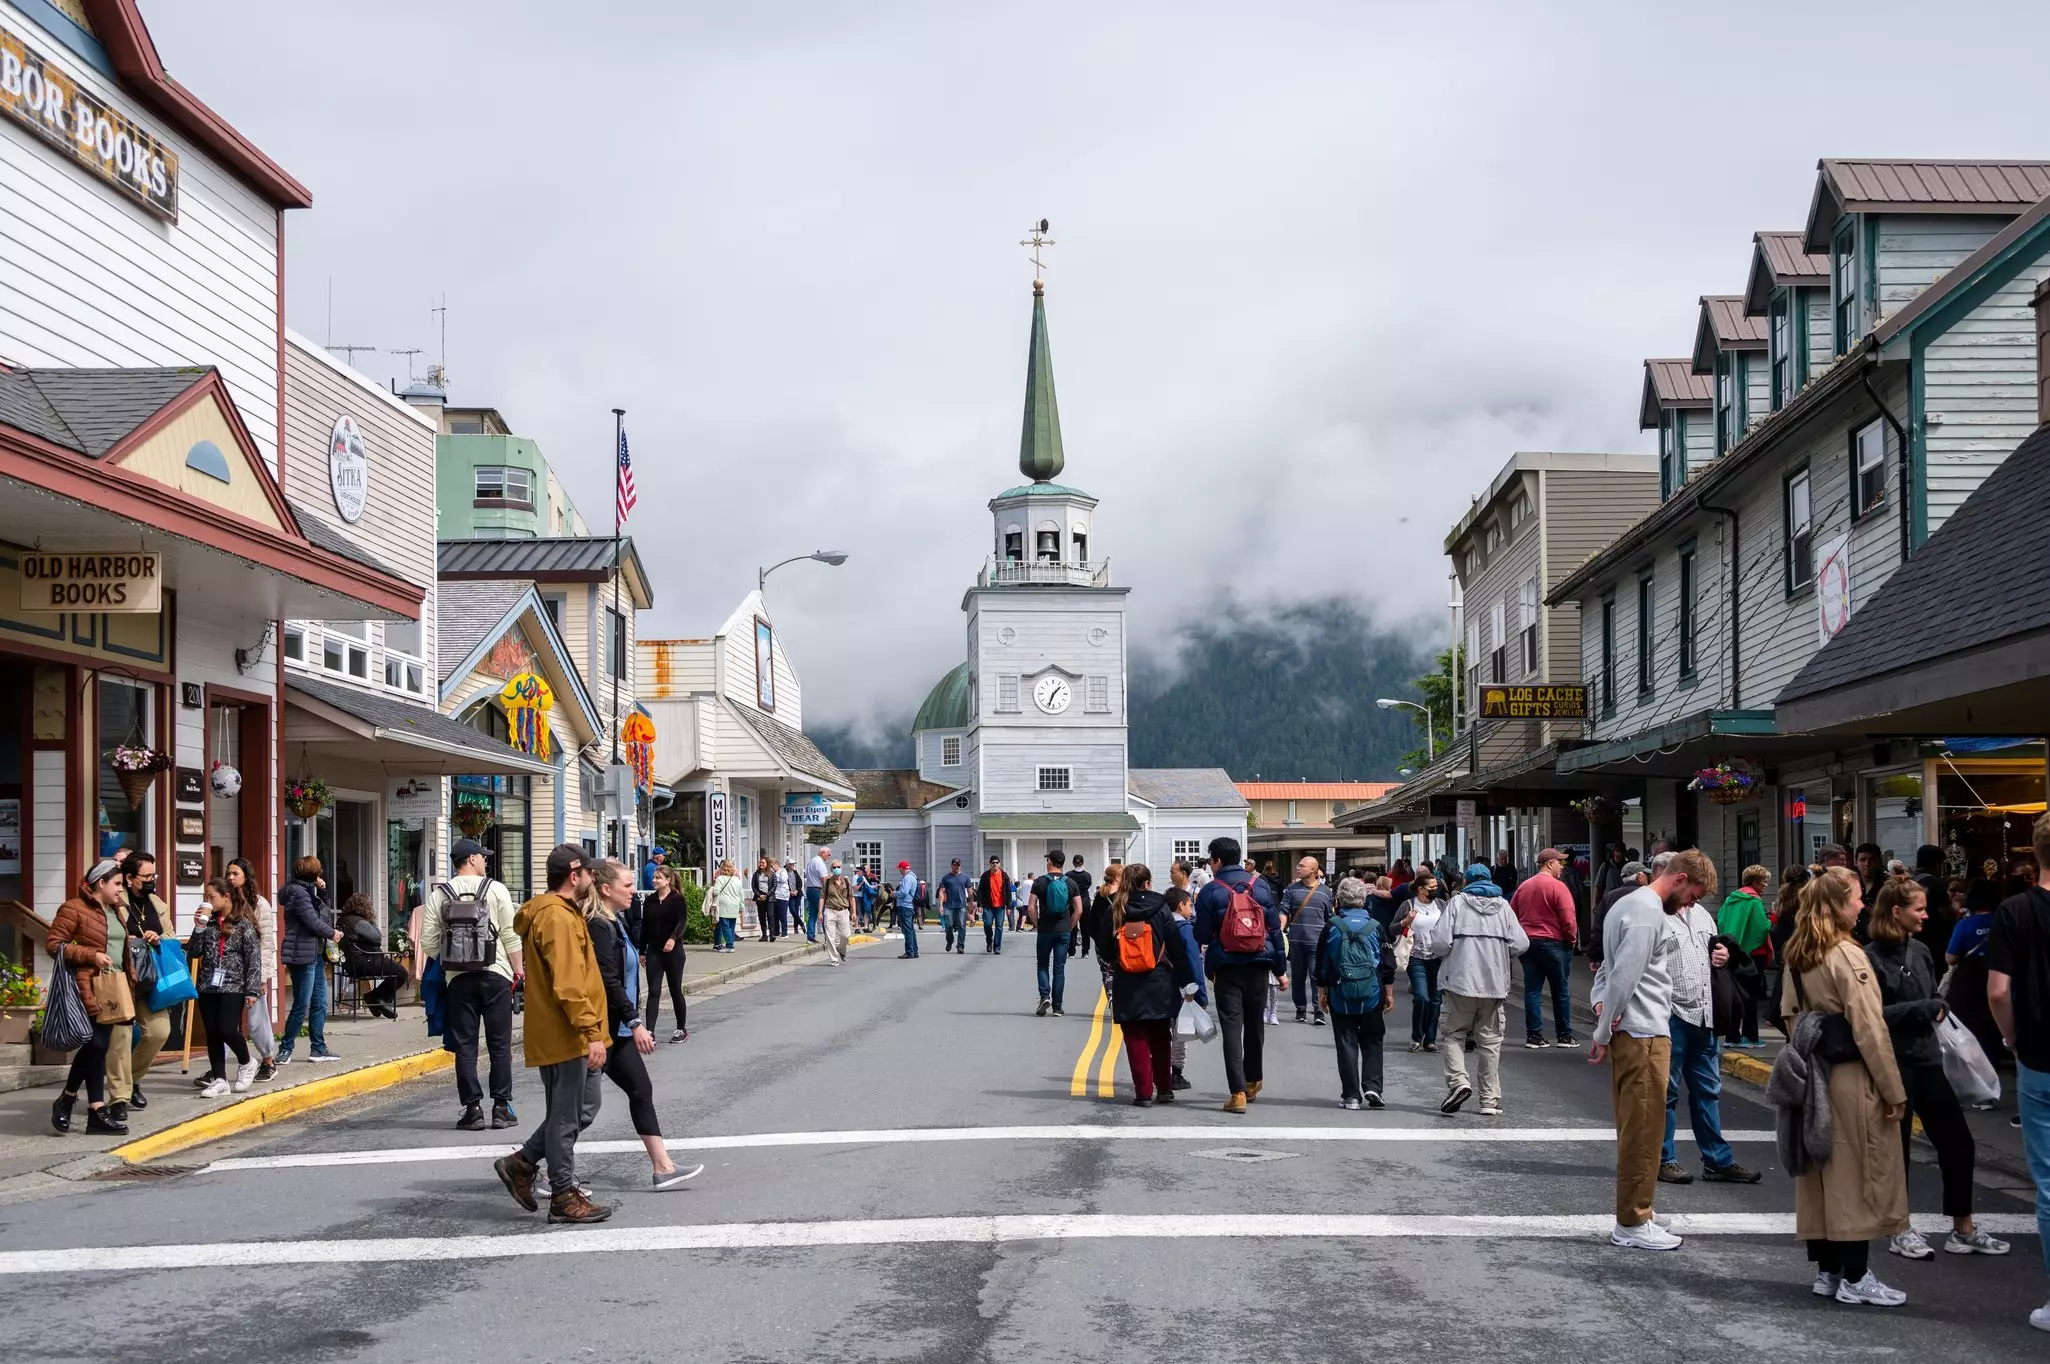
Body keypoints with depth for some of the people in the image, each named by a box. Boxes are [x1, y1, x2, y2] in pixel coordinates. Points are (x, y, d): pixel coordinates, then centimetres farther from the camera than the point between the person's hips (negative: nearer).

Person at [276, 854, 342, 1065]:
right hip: (302, 956, -10)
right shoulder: (298, 893, -14)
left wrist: (322, 890, 11)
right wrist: (332, 933, -2)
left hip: (315, 955, 10)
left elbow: (321, 911, 28)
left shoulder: (307, 891, 15)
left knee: (319, 1003, 10)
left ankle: (318, 1049, 15)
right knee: (301, 1005, -6)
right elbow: (313, 922, -18)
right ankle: (285, 1049, 3)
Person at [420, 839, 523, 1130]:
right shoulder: (496, 890, -2)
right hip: (495, 974, -1)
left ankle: (472, 1107, 4)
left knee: (465, 1045, 6)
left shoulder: (438, 895, 3)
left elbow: (428, 943, 0)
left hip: (458, 978, 1)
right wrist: (518, 970, 5)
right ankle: (501, 1107, 7)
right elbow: (511, 936, -4)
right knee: (500, 1043, 6)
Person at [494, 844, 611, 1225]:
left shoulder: (562, 912, 17)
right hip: (565, 1035, -11)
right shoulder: (557, 917, -18)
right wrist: (591, 1031, -25)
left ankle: (522, 1163, 21)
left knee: (582, 1108, 16)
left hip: (570, 1036, 11)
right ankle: (564, 1197, 5)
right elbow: (568, 984, -24)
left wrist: (590, 1030, 25)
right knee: (567, 1116, -2)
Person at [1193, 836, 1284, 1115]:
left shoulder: (1210, 891, -6)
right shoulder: (1260, 886, 4)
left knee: (1232, 1027, -3)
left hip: (1227, 967, -3)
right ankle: (1253, 1081, 34)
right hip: (1258, 965, 4)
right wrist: (1280, 968, 12)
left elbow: (1202, 935, -6)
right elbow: (1275, 929, 6)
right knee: (1254, 1024, 18)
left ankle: (1238, 1092, -10)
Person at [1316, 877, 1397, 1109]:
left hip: (1341, 996, -1)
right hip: (1371, 996, 1)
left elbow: (1321, 963, 2)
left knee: (1346, 1043, 5)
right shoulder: (1375, 926, 1)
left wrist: (1322, 992, 12)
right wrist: (1389, 993, 12)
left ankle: (1351, 1095, 4)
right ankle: (1372, 1087, -1)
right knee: (1372, 1042, 13)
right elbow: (1388, 963, 3)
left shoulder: (1332, 926, -2)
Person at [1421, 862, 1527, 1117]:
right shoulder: (1503, 906, 6)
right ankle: (1490, 1100, 8)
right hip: (1495, 984, 3)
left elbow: (1440, 942, -11)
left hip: (1461, 981, -2)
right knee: (1490, 1040, 8)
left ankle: (1458, 1081, -13)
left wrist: (1434, 949, 11)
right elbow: (1520, 944, -1)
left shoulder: (1457, 902, -2)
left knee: (1453, 1032, 9)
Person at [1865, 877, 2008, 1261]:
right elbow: (1871, 1014, -19)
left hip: (1926, 1059, 7)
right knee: (1896, 1146, 6)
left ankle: (1963, 1230, 21)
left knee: (1958, 1143, 9)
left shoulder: (1920, 951, 6)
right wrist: (1920, 1009, -20)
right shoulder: (1871, 958, -15)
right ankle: (1900, 1231, 20)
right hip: (1893, 1063, -7)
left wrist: (1936, 1008, 0)